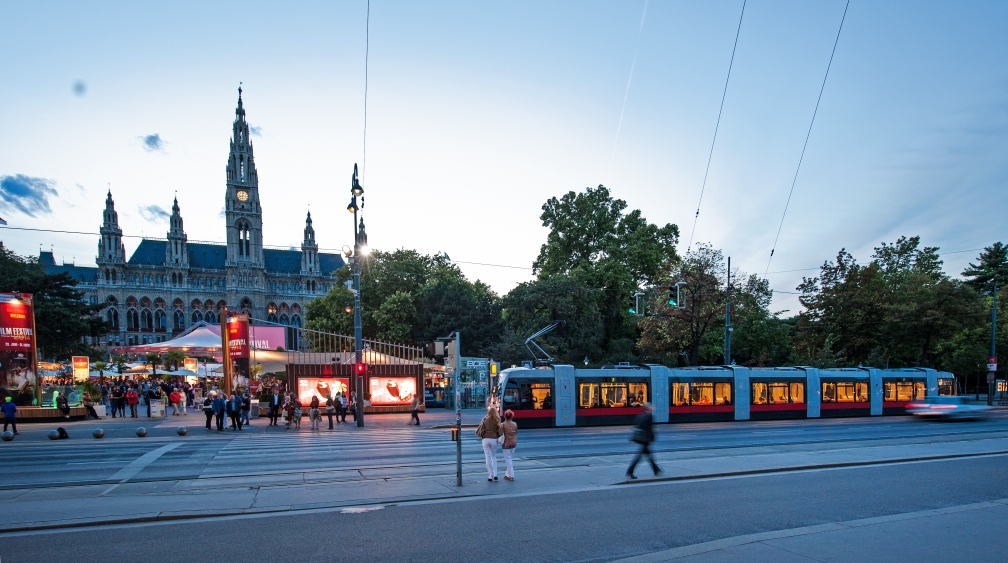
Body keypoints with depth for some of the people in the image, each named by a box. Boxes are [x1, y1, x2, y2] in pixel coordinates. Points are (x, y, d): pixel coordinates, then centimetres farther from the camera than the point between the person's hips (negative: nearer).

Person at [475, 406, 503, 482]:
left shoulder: (485, 420, -2)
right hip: (494, 439, 1)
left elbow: (479, 431, -4)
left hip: (485, 439, -1)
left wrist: (482, 436, 15)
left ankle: (490, 476, 4)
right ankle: (495, 474, 5)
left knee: (488, 458, 5)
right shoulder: (497, 421, -1)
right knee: (494, 457, 16)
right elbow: (500, 433, -3)